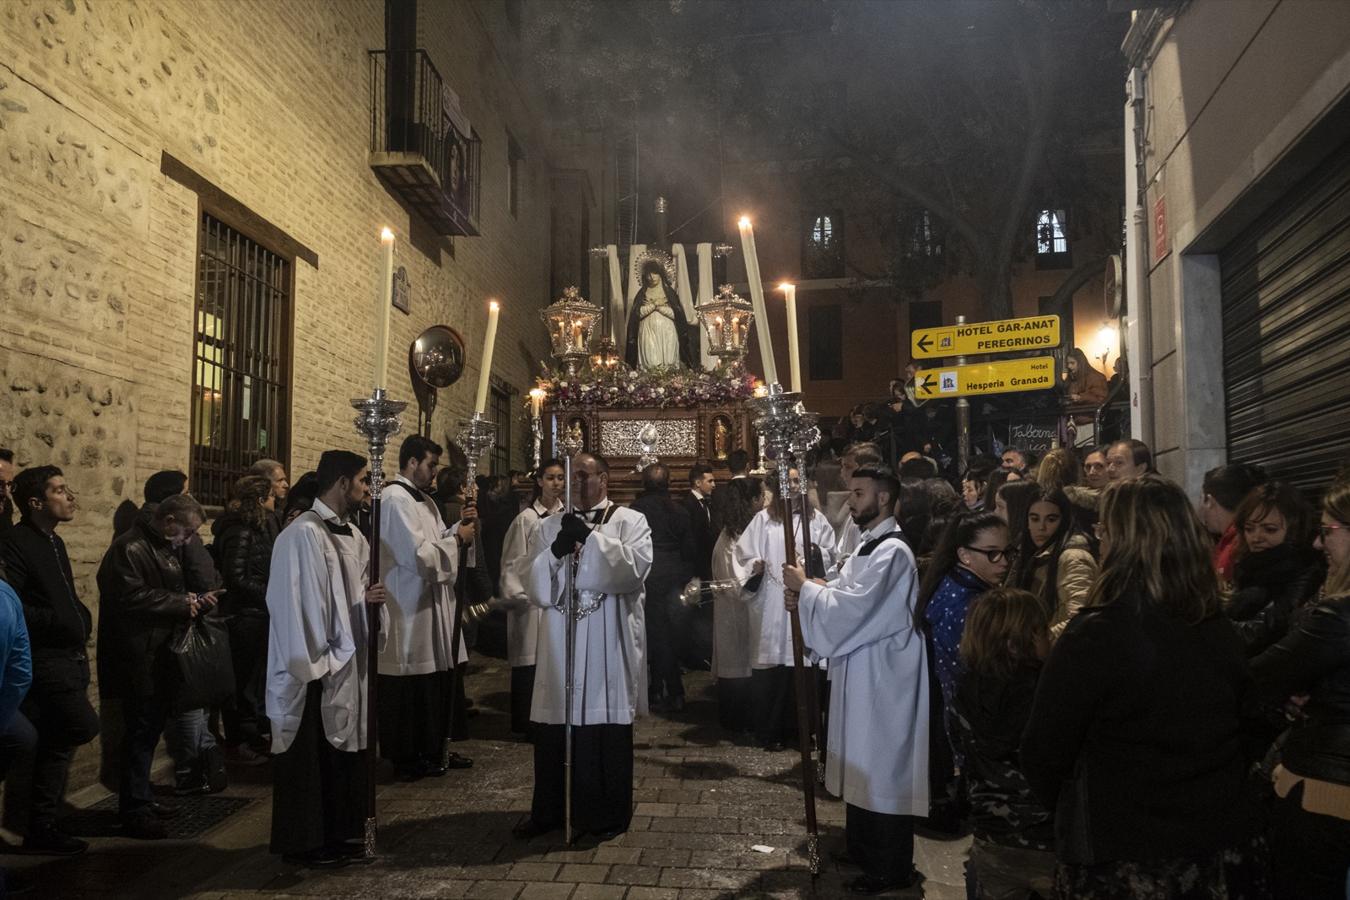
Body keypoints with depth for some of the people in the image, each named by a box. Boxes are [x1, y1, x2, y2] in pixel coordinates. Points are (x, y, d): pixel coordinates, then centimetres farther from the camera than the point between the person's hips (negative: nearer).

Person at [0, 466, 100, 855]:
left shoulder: (53, 543, 17)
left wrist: (81, 618, 8)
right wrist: (55, 622, -17)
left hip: (68, 658, 9)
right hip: (45, 660, -9)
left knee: (57, 743, 12)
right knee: (83, 726, -17)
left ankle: (42, 829, 22)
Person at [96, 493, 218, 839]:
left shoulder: (167, 548, 17)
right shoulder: (129, 548, -14)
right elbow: (131, 597, -24)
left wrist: (194, 600, 5)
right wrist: (182, 603, -16)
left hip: (161, 655, 10)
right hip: (138, 658, -10)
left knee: (151, 727, 15)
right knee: (141, 730, -4)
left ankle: (140, 799, 27)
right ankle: (134, 811, 4)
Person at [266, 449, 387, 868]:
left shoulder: (353, 535, 10)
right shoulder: (303, 534, -17)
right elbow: (293, 603, -19)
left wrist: (370, 598, -5)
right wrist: (311, 665, -19)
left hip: (348, 662, 9)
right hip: (316, 669, -8)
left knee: (342, 750, 16)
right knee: (310, 758, 4)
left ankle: (337, 833, 29)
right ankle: (304, 842, 17)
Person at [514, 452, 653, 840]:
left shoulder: (630, 521, 2)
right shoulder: (551, 526, 13)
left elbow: (636, 567, -14)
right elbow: (537, 587, 6)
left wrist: (591, 536, -18)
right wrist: (555, 553, -12)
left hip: (607, 642, -3)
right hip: (560, 642, 3)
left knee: (606, 728, 3)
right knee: (555, 729, 9)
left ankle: (607, 813, 18)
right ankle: (549, 810, 23)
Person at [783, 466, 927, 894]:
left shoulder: (892, 552, -20)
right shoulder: (868, 546, 12)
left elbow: (853, 607, -26)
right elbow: (842, 592, 8)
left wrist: (805, 587, -16)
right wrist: (806, 591, -10)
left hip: (883, 677, -10)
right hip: (862, 672, 10)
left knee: (883, 767, 1)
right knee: (863, 765, 19)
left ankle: (891, 867, 14)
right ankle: (863, 848, 34)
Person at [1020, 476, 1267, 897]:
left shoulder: (1093, 637, -22)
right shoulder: (1222, 633, -2)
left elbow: (1043, 756, -16)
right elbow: (1235, 737, 12)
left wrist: (1070, 812, 4)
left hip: (1125, 865, -5)